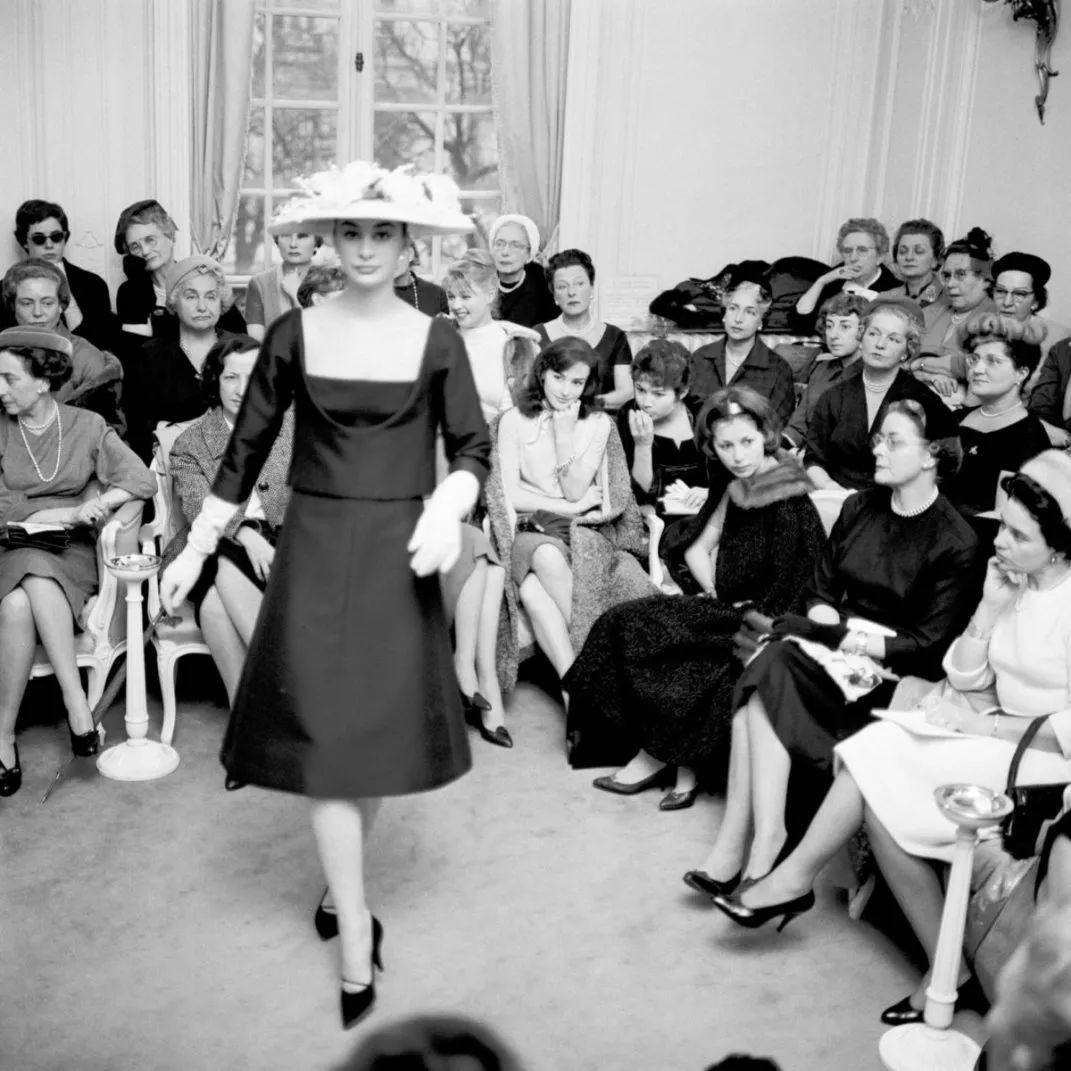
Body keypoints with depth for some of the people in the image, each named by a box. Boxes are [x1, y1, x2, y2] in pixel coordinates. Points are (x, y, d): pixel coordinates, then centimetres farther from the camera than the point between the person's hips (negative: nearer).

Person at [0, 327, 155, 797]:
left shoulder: (86, 426, 5)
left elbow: (142, 481, -2)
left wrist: (97, 504, -16)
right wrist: (72, 512, -11)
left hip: (72, 552, -1)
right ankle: (75, 701, -28)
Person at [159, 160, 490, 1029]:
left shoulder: (435, 340, -1)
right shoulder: (294, 334, 0)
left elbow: (473, 445, -1)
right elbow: (247, 446, 5)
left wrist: (449, 508, -22)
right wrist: (197, 549, 4)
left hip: (396, 552, 1)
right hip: (315, 549, 0)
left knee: (381, 726, 7)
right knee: (323, 731, -5)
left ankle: (341, 885, 31)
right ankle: (358, 945, 3)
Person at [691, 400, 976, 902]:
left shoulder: (954, 541, -8)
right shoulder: (859, 508, 11)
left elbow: (930, 644, -10)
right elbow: (821, 590, 15)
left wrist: (858, 640, -13)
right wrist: (829, 625, -5)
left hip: (894, 668, -6)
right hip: (839, 643, 6)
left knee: (769, 677, -28)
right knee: (766, 665, -27)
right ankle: (758, 848, -29)